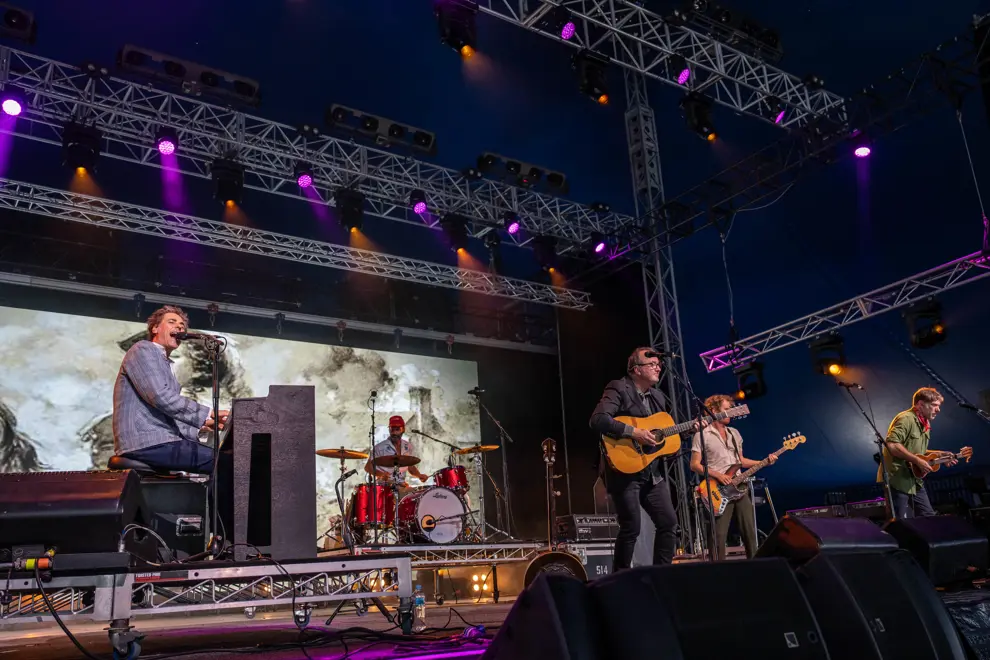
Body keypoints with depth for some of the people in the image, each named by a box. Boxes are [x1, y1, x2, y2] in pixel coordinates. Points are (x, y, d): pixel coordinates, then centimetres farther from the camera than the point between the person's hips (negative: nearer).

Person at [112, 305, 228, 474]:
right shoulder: (143, 349, 0)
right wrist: (208, 414, -14)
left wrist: (199, 427, 11)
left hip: (158, 442, 9)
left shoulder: (165, 365, 28)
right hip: (146, 443, -9)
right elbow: (161, 397, -15)